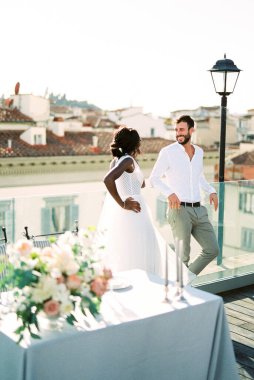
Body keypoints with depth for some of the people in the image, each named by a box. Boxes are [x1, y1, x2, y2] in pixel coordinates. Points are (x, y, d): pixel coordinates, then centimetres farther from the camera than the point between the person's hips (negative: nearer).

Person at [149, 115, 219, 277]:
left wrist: (211, 191, 11)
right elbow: (154, 178, -6)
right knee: (183, 255, -1)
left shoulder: (199, 151, 11)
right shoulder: (168, 152, -6)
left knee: (213, 250, 6)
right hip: (179, 210, -6)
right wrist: (169, 193, -23)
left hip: (199, 210, 6)